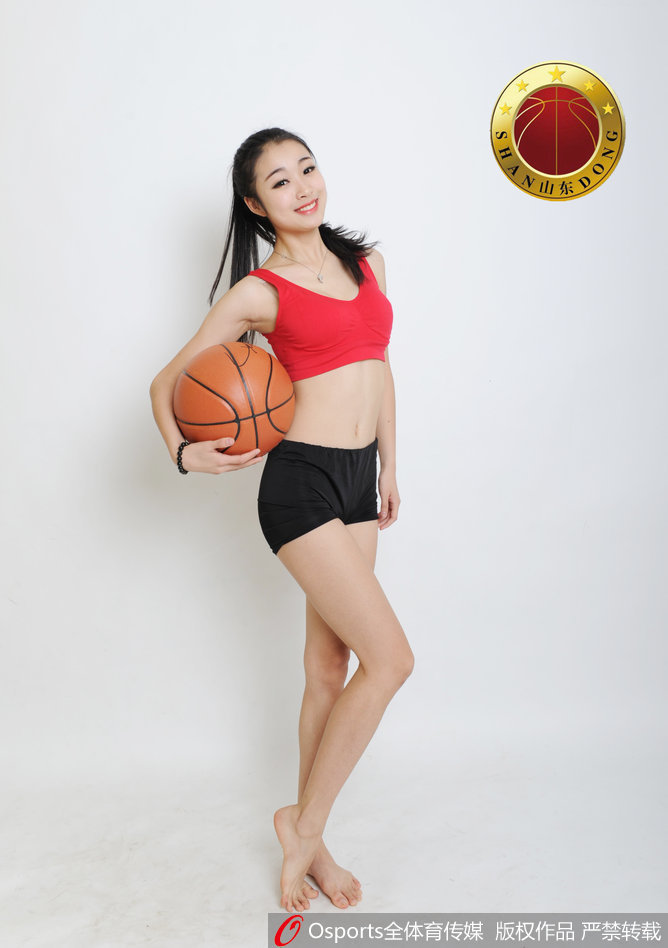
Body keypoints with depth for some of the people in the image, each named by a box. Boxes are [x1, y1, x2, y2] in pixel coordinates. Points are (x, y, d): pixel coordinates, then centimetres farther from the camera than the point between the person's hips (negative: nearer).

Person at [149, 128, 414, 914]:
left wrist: (389, 467, 20)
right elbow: (167, 382, -1)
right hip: (301, 481, -6)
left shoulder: (366, 263, 10)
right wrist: (184, 451, -19)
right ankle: (303, 822, 10)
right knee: (390, 656, -11)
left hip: (358, 480, 6)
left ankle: (308, 843, 27)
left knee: (330, 666, 11)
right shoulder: (259, 292, -6)